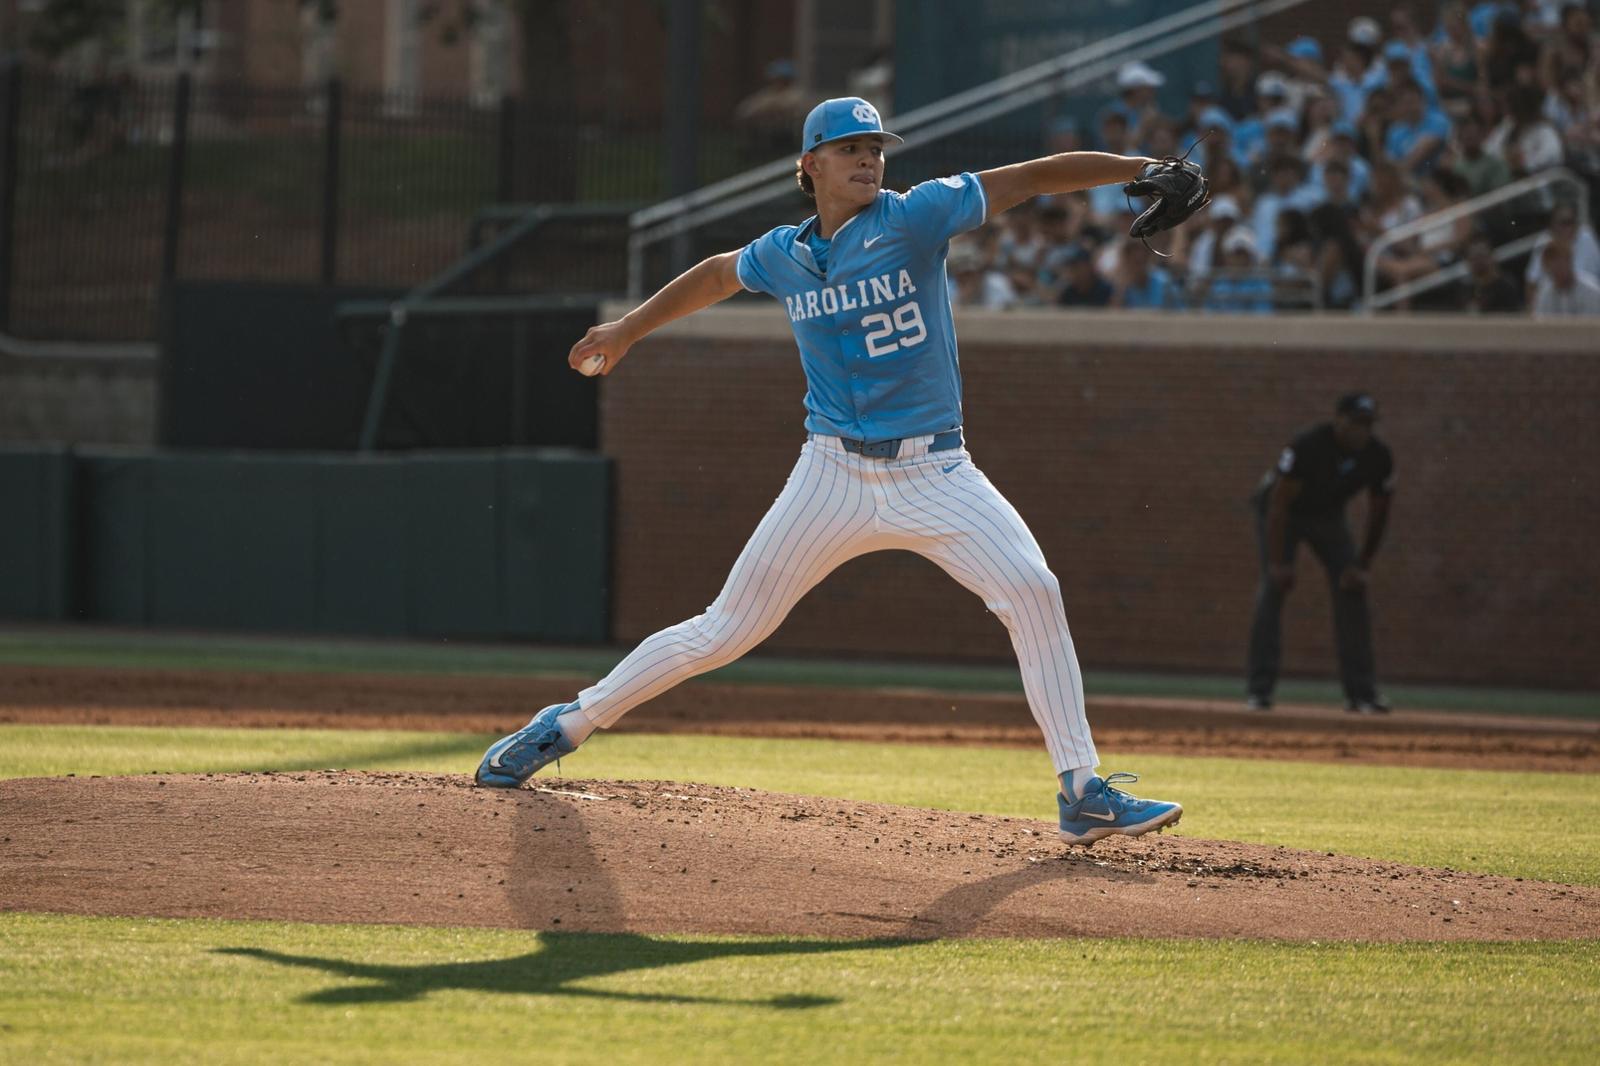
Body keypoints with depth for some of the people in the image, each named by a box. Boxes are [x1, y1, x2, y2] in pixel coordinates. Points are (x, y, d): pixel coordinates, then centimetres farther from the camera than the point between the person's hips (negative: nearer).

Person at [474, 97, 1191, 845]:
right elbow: (718, 274, 26)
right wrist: (628, 329, 36)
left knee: (1033, 592, -20)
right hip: (835, 474, 1)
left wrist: (1142, 168, -22)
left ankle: (1081, 791, -13)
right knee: (726, 630, 2)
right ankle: (570, 724, 18)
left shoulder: (913, 218, -7)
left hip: (936, 474, -1)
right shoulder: (783, 256, 3)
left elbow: (1034, 177, -14)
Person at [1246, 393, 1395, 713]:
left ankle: (1361, 692, 0)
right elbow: (1279, 504, -31)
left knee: (1352, 591, -5)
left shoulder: (1378, 456, -20)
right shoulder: (1307, 447, -35)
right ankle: (1260, 689, -19)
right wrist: (1277, 563, -32)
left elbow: (1379, 511, -6)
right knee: (1274, 587, -19)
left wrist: (1364, 565, -8)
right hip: (1282, 511, -5)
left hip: (1328, 515, 5)